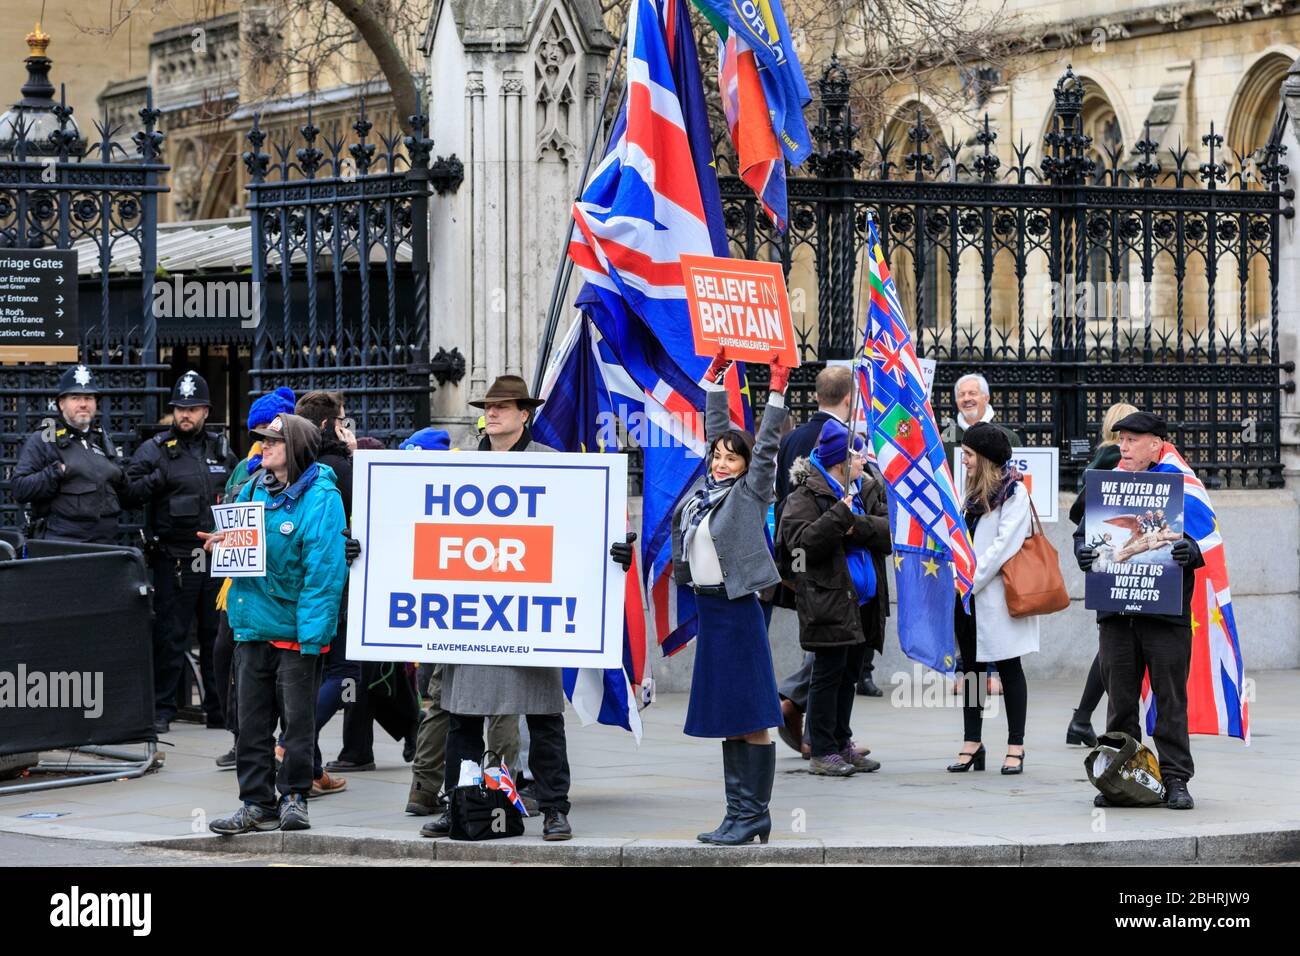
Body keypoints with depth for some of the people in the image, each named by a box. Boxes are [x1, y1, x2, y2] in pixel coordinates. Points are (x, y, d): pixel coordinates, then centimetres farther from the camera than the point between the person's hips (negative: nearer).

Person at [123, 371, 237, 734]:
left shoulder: (221, 449, 15)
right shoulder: (155, 450, 2)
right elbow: (129, 490, -6)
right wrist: (156, 480, -21)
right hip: (173, 560, -4)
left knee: (218, 636, 8)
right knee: (169, 636, -3)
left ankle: (219, 709, 16)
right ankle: (161, 709, 4)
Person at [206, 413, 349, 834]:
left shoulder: (320, 498, -12)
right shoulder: (253, 490, 9)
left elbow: (324, 570, -16)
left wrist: (312, 634, -20)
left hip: (297, 629, -6)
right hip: (254, 625, 6)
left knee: (297, 718, 4)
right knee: (252, 720, 8)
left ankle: (293, 796, 16)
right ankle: (257, 803, 14)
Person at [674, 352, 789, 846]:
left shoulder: (750, 492, -4)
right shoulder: (705, 489, 12)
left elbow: (766, 447, -11)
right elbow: (717, 429, 19)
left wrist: (777, 393, -14)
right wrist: (715, 378, 21)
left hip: (737, 609, -8)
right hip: (707, 607, 8)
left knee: (749, 719, -6)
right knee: (726, 718, 9)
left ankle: (752, 814, -7)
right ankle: (741, 814, 13)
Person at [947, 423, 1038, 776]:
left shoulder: (1014, 492, -8)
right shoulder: (975, 492, 15)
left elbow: (1004, 545, -16)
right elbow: (966, 540, 13)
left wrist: (969, 581, -16)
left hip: (997, 597, -7)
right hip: (968, 597, 7)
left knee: (1008, 668, 0)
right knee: (971, 667, 9)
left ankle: (1015, 747, 5)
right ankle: (972, 743, 14)